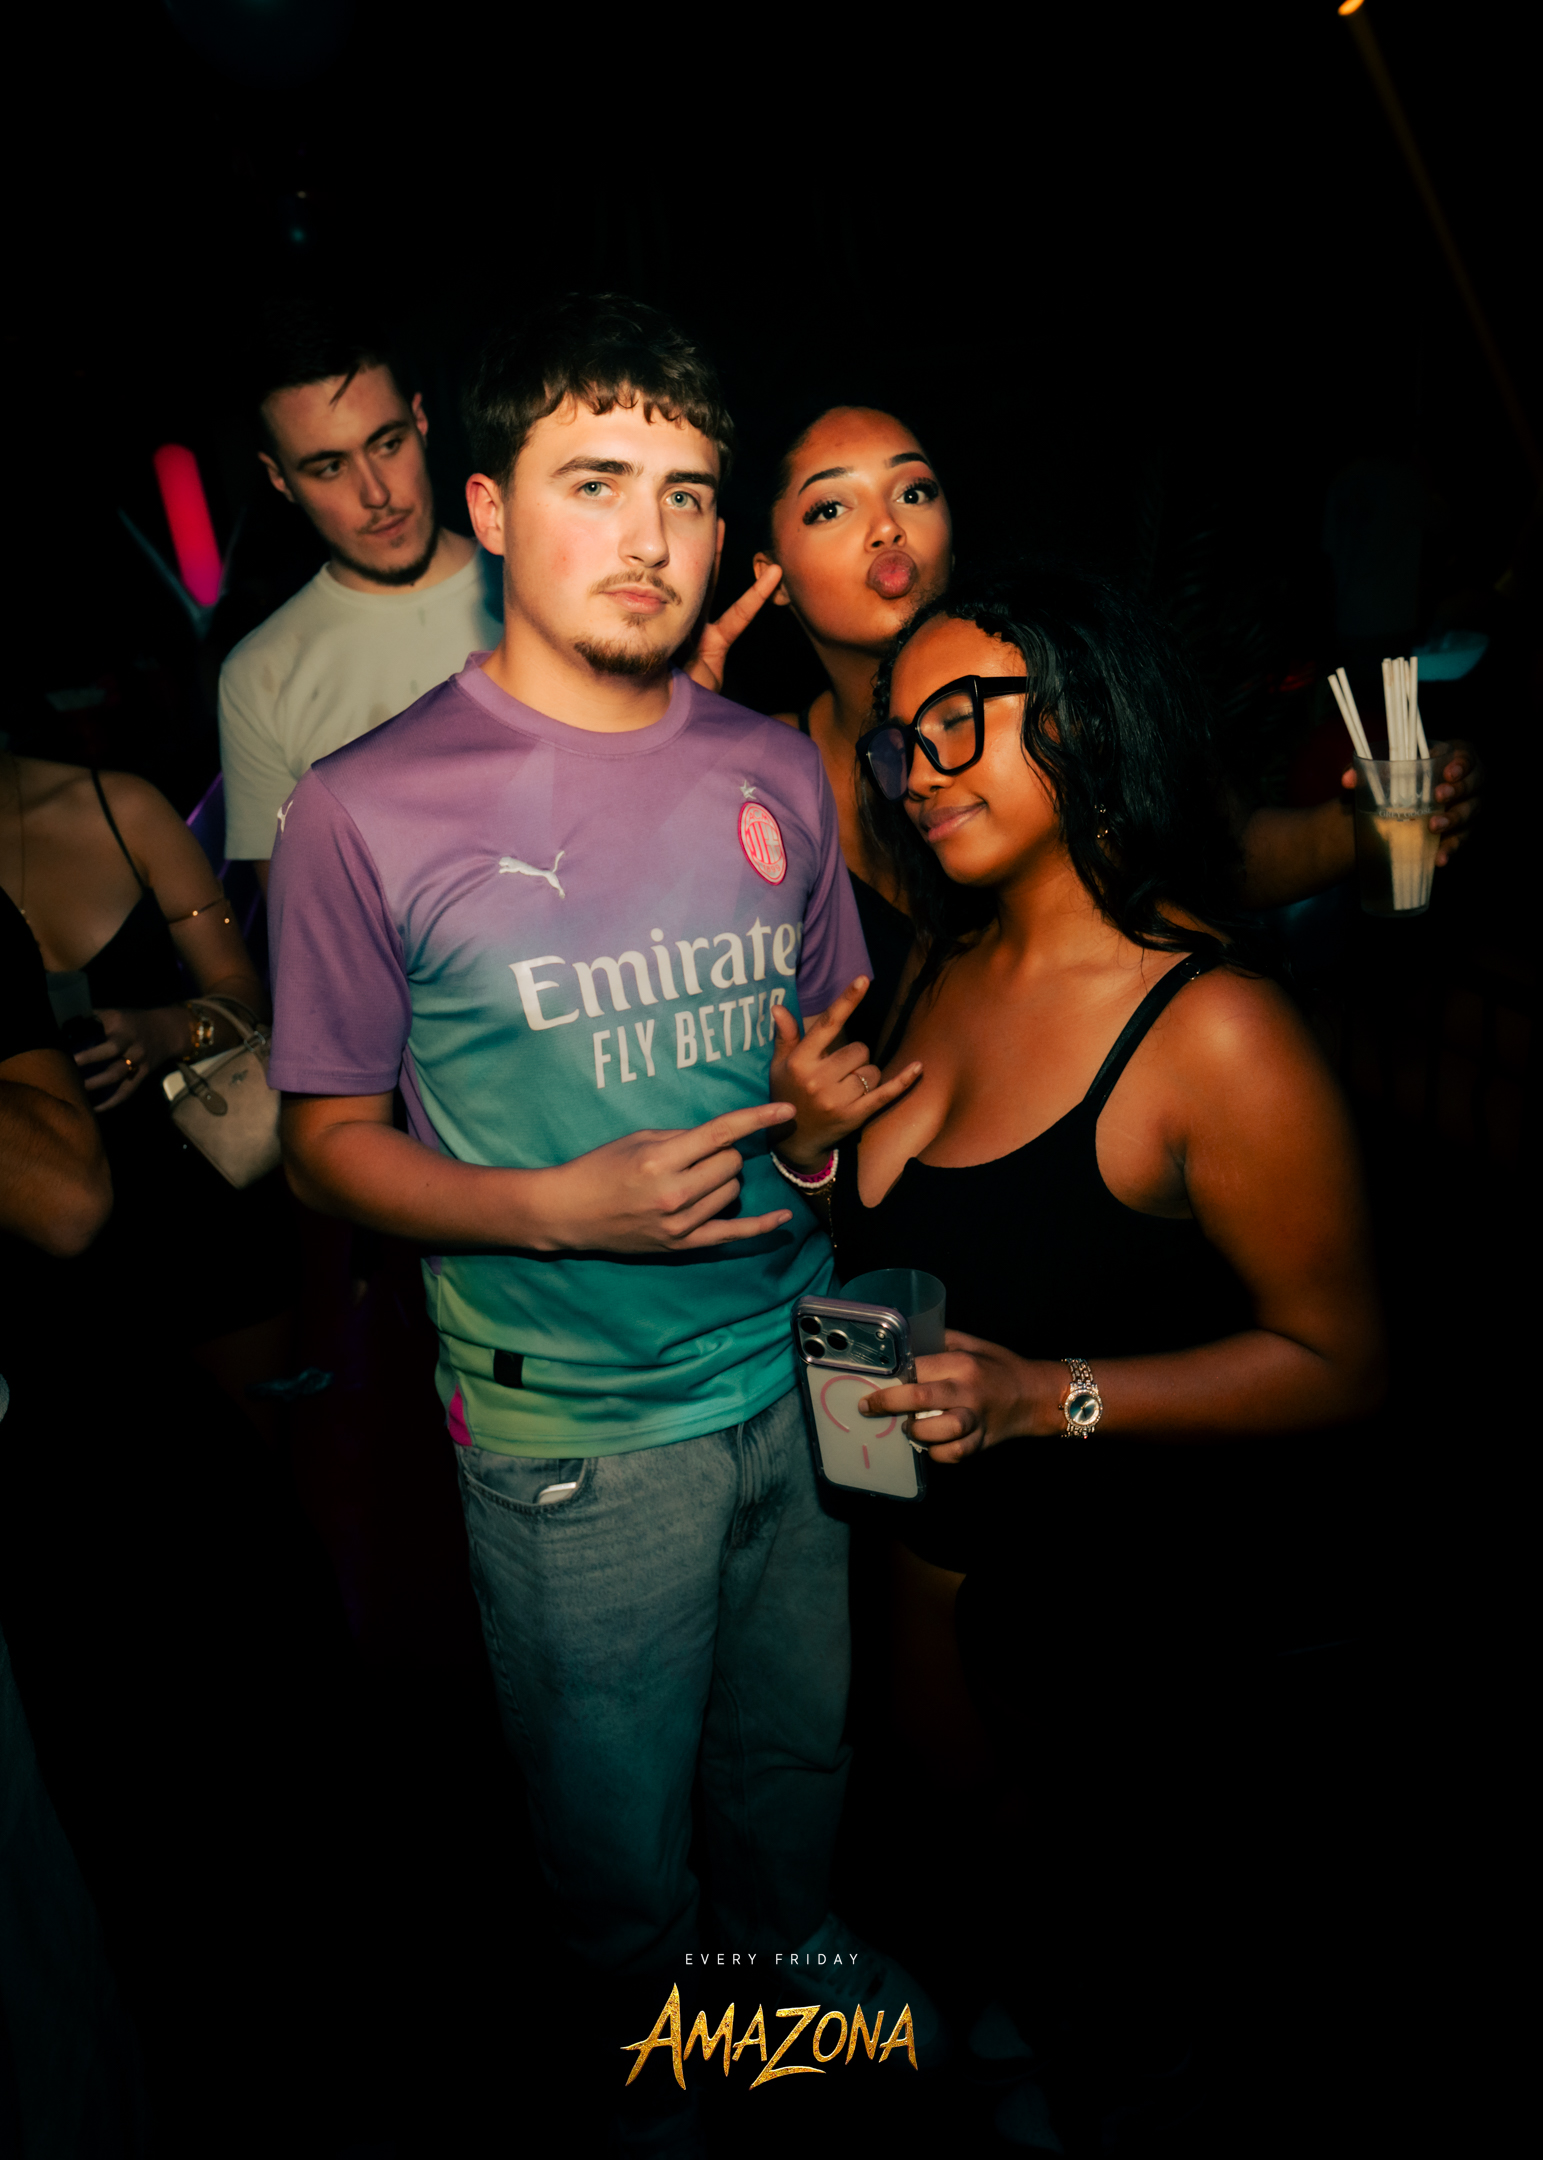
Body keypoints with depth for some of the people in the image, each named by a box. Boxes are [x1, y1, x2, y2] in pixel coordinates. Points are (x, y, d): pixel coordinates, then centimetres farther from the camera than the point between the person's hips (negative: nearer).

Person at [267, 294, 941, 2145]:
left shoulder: (773, 774, 0)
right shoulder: (370, 809, -13)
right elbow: (331, 1142, -7)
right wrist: (569, 1206, -22)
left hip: (803, 1370, 4)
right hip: (575, 1431, -4)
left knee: (799, 1750, 27)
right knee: (618, 1821, 19)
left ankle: (791, 1947, 60)